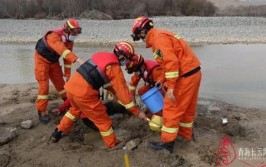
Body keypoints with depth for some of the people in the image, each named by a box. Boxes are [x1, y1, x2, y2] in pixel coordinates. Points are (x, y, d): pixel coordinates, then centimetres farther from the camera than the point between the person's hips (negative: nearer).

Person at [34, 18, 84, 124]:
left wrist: (67, 74, 0)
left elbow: (67, 57, -1)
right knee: (44, 85, -9)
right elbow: (63, 51, -51)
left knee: (60, 82, 11)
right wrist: (78, 60, -64)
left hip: (53, 61, 7)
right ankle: (42, 112, 0)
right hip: (42, 60, -6)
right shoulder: (54, 36, -33)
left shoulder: (69, 40, -8)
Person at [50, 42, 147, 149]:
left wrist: (116, 94, 29)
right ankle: (113, 145, 22)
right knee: (103, 120, 8)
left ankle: (58, 132, 46)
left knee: (76, 109, 36)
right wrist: (137, 112, -1)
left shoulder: (102, 55, 15)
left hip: (71, 85, 8)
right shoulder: (115, 68, -8)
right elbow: (123, 91, -8)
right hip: (84, 93, -8)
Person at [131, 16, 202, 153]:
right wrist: (163, 80, 19)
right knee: (187, 106, 21)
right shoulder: (161, 36, 16)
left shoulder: (158, 38, -16)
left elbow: (171, 62, -25)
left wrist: (170, 87, -23)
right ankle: (185, 133, 38)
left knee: (171, 107, 0)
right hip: (193, 73, 10)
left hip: (185, 76, -10)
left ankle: (167, 142, 10)